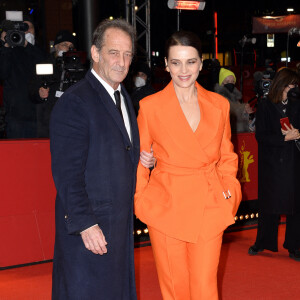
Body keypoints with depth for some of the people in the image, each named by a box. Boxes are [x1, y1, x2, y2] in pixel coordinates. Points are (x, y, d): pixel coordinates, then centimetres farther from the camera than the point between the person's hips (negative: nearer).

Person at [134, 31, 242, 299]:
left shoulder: (219, 105, 5)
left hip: (209, 207, 2)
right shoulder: (149, 106, -2)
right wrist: (142, 201, -3)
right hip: (166, 207, -1)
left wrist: (229, 191, 2)